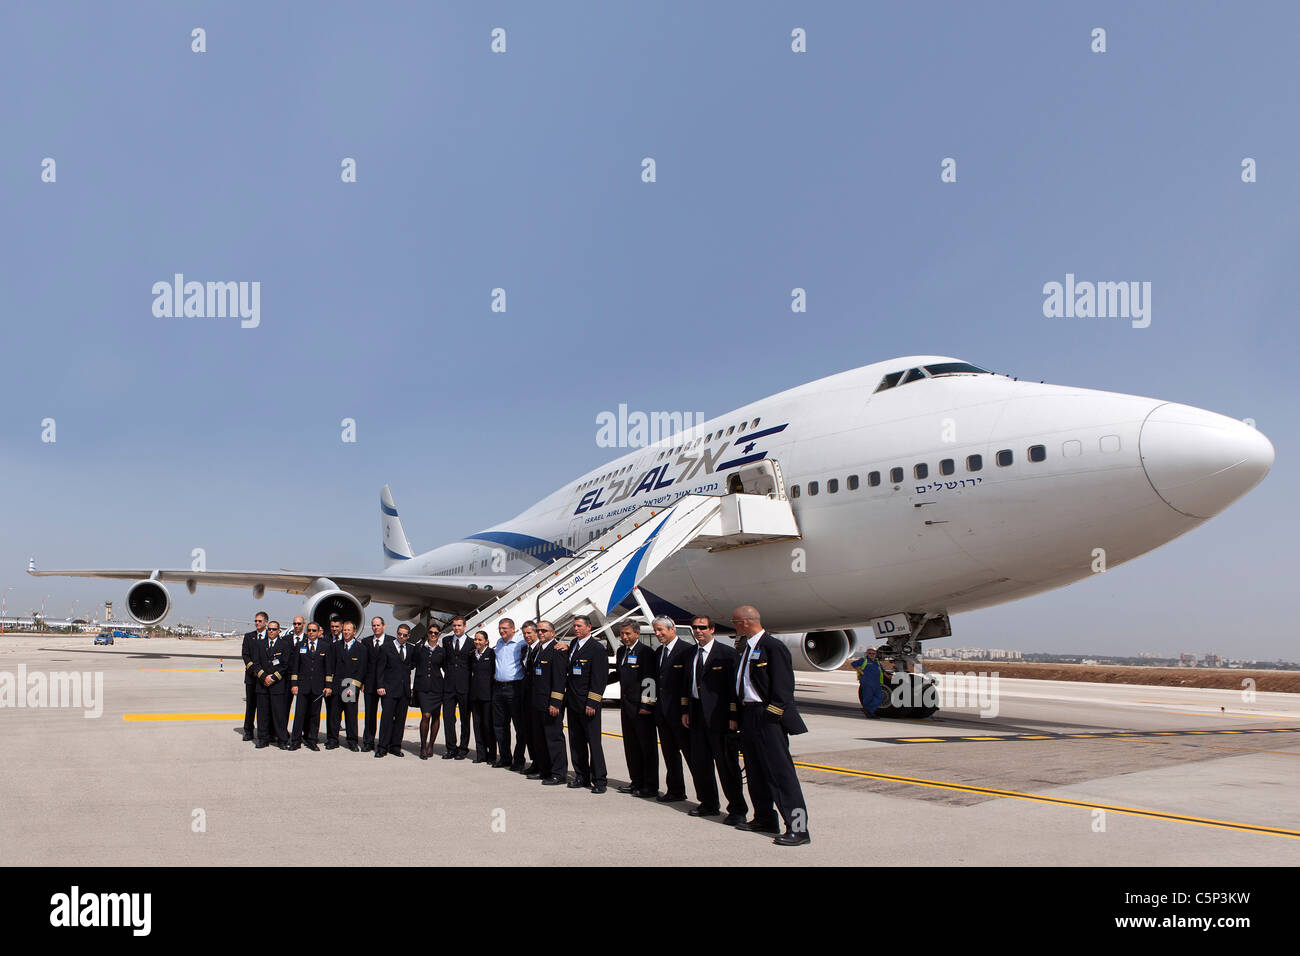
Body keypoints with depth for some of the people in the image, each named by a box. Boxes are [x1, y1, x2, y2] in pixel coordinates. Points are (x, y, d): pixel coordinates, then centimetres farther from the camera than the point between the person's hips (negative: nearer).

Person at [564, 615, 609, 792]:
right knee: (576, 742, 12)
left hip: (588, 704, -8)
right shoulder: (574, 644, 13)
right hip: (572, 702, 8)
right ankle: (582, 776, 21)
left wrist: (592, 703, -18)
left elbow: (600, 678, -15)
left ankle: (599, 780, 0)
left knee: (594, 742, -5)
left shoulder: (597, 648, -11)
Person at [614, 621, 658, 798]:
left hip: (642, 708, -8)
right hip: (626, 706, 8)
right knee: (631, 745, 13)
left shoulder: (645, 652, -11)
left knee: (647, 746, -1)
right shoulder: (621, 651, 14)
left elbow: (649, 680, -15)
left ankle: (651, 786, 4)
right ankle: (637, 781, 23)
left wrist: (646, 704, -18)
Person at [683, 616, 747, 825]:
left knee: (727, 764, -3)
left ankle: (737, 810, 5)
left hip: (719, 715, -7)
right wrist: (685, 711, 12)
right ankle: (709, 804, 26)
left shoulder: (726, 653, -8)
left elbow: (734, 686, -10)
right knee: (699, 763, 12)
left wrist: (734, 717, -14)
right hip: (697, 714, 7)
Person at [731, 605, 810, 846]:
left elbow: (783, 685, -17)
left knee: (780, 771, -10)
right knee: (755, 771, 16)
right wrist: (740, 714, 14)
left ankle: (798, 827, -10)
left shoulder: (773, 646, -13)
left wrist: (772, 714, -19)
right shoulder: (744, 648, 14)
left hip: (768, 718, -10)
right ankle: (764, 819, 28)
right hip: (748, 716, 10)